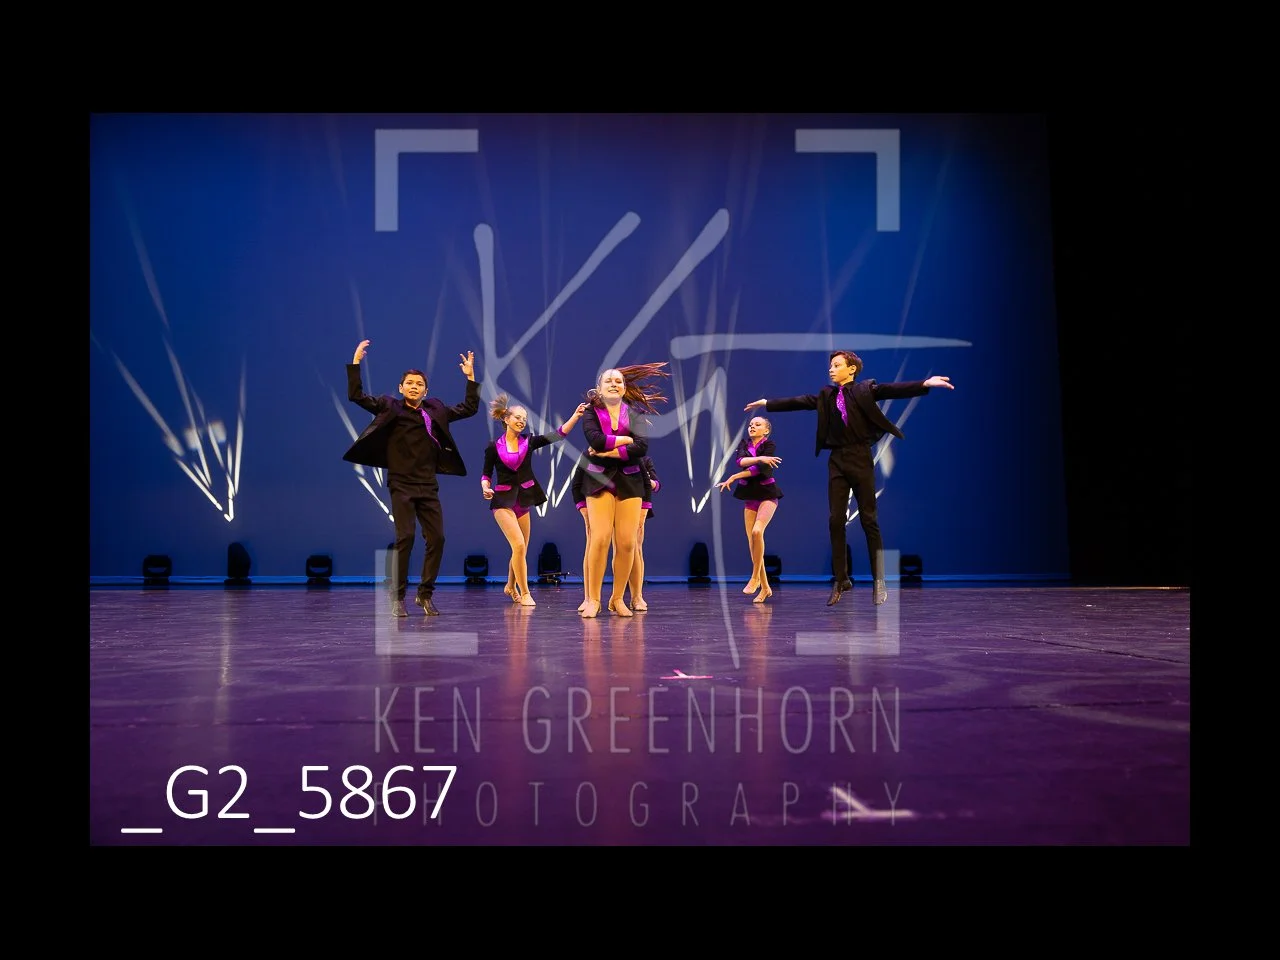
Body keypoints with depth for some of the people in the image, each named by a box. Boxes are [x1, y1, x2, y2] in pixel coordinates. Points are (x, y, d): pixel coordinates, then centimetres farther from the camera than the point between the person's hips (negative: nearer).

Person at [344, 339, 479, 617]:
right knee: (405, 538, -11)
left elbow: (469, 408, 15)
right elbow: (356, 396, -4)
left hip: (428, 486, 3)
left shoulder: (435, 410, 10)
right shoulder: (390, 407, 3)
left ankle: (425, 594, 11)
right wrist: (356, 362, -10)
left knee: (436, 538, -2)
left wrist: (471, 378, 8)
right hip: (401, 485, -3)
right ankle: (398, 598, -1)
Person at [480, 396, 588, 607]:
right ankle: (524, 593, -7)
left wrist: (576, 416, -16)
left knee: (521, 550, 12)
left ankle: (510, 586, 36)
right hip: (503, 500, -4)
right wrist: (485, 488, -18)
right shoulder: (493, 447, -3)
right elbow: (486, 474, 3)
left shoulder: (529, 442, 3)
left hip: (523, 499, 4)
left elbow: (558, 434, -7)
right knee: (519, 545, -18)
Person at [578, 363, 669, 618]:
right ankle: (593, 599, -4)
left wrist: (609, 451, -12)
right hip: (599, 479, -2)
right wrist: (626, 439, -7)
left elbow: (642, 446, -8)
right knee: (600, 539, -13)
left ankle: (618, 599, 8)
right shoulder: (591, 412, 5)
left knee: (627, 543, -5)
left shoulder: (634, 413, 9)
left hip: (629, 480, 2)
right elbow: (595, 440, -15)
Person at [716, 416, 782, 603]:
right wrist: (759, 458, -28)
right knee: (751, 540, 0)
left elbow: (758, 469, -19)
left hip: (767, 494, -5)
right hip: (750, 497, 5)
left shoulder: (770, 446, -5)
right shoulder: (744, 444, 8)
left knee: (757, 531, -26)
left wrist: (733, 478, -20)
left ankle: (755, 577, -13)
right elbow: (740, 460, -14)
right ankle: (765, 587, 6)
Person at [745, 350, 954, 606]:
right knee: (836, 520, 1)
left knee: (868, 519, -1)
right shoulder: (826, 395, 12)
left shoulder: (865, 389, 0)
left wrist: (926, 384, -24)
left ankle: (879, 581, 6)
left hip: (861, 458, -4)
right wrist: (767, 403, 19)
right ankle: (841, 579, 10)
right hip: (837, 460, 4)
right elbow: (797, 401, 17)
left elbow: (893, 390, -11)